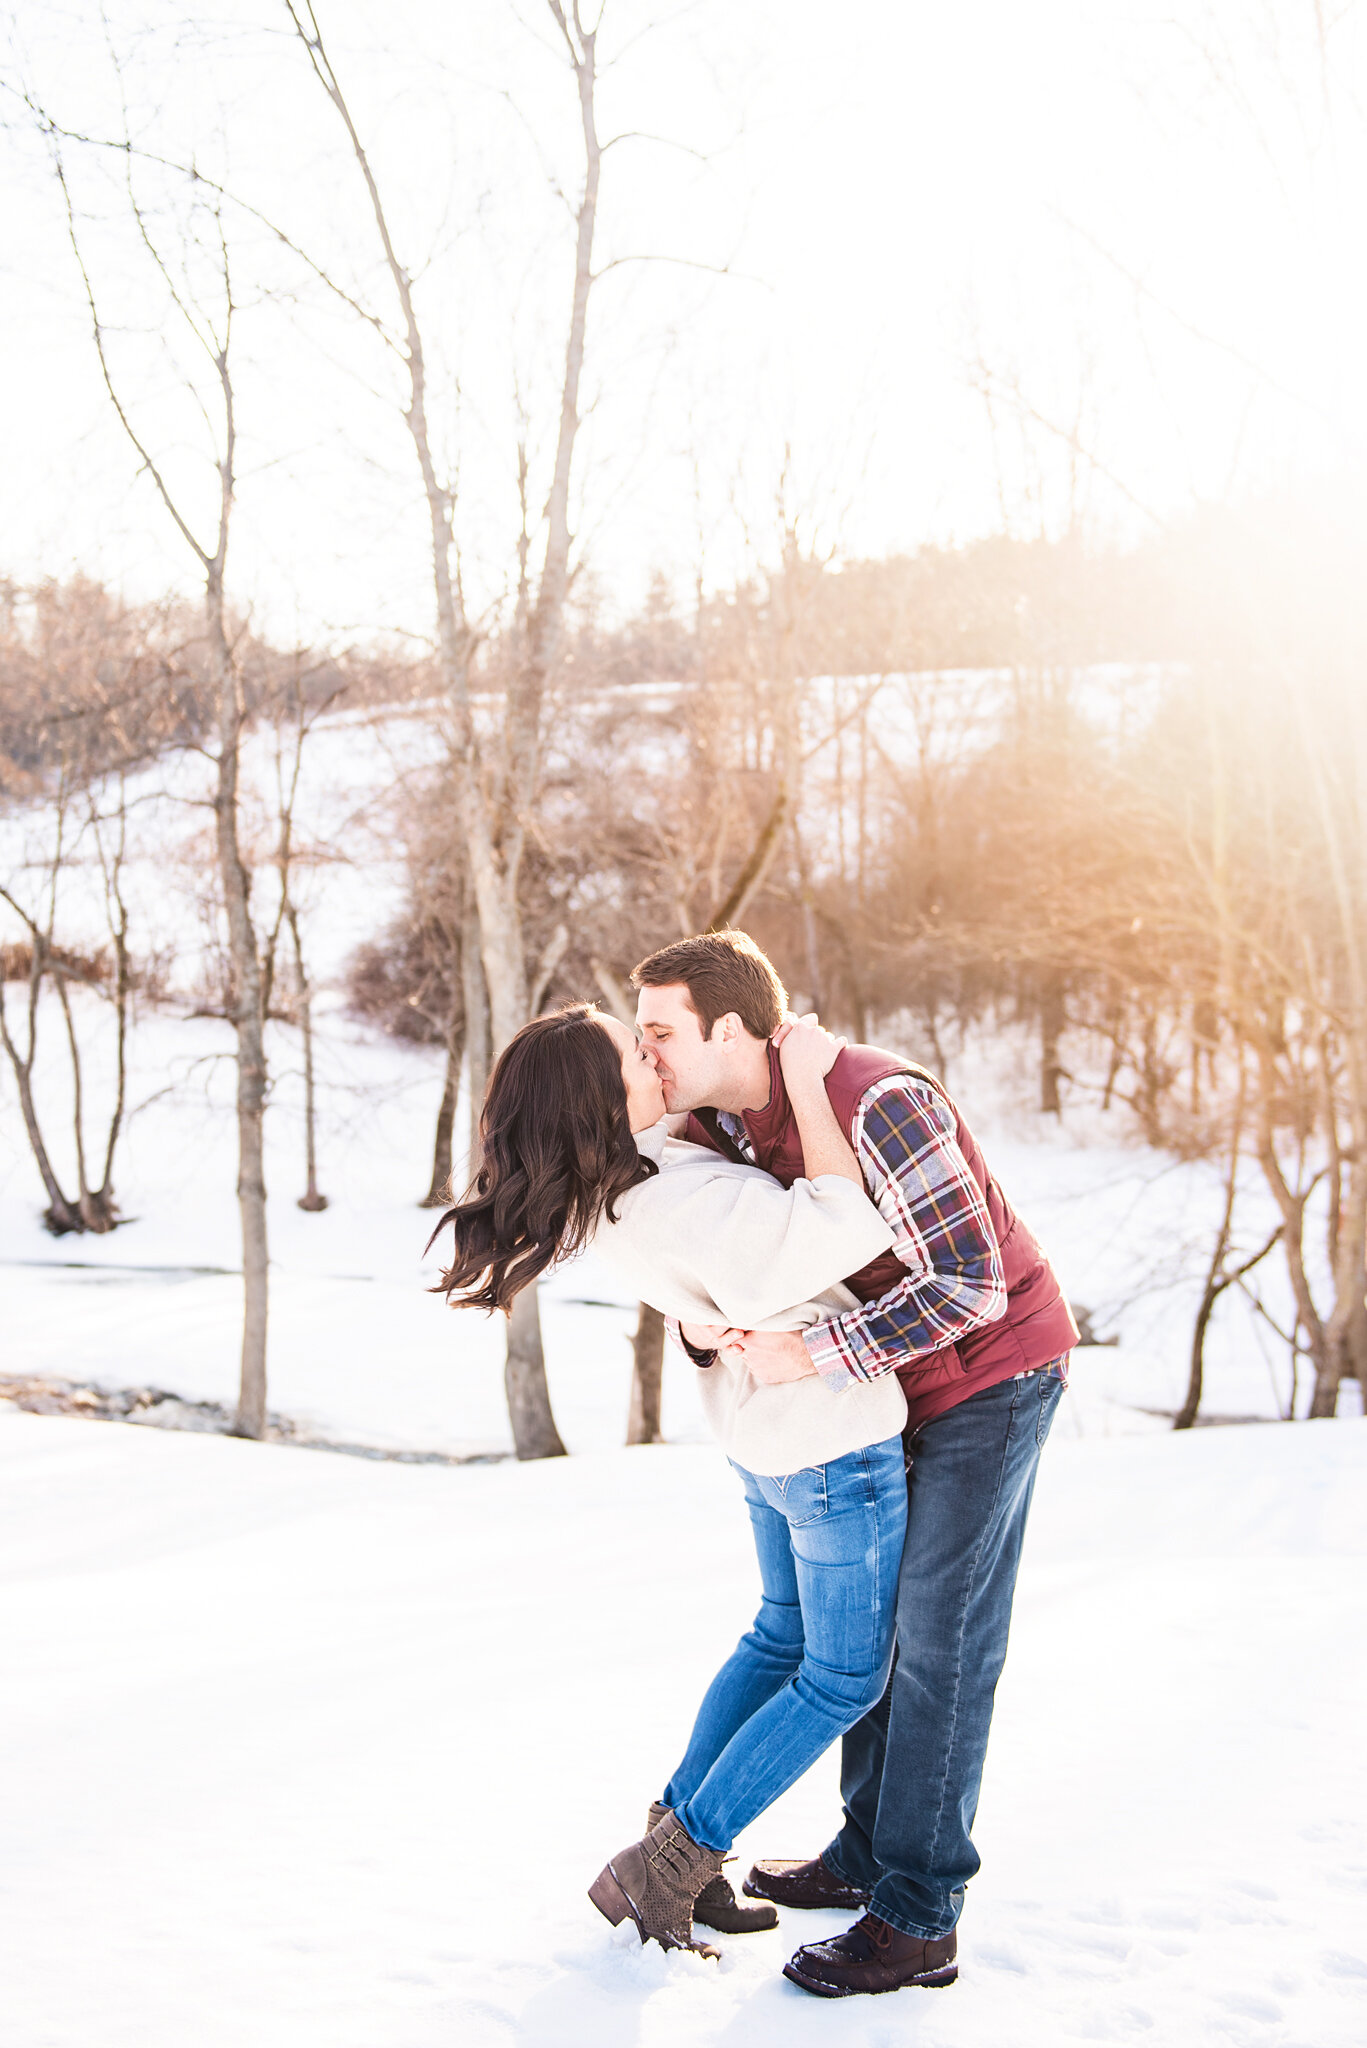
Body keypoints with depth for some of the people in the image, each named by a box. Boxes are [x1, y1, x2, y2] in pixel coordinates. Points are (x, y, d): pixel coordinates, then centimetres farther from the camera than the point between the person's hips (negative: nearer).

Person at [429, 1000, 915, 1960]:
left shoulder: (609, 1188, -7)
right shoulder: (688, 1204, -35)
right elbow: (851, 1228, -35)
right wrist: (805, 1079, -29)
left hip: (763, 1430, 8)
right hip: (836, 1441, -8)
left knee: (783, 1636, 25)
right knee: (842, 1676, 9)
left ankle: (679, 1844, 29)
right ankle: (667, 1868, 11)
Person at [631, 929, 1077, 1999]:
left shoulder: (873, 1104, -30)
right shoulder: (722, 1125, -3)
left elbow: (969, 1281, -30)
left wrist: (813, 1355, -31)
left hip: (996, 1366, -9)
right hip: (909, 1382, 9)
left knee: (940, 1632, -8)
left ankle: (918, 1920, -1)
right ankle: (869, 1853, 25)